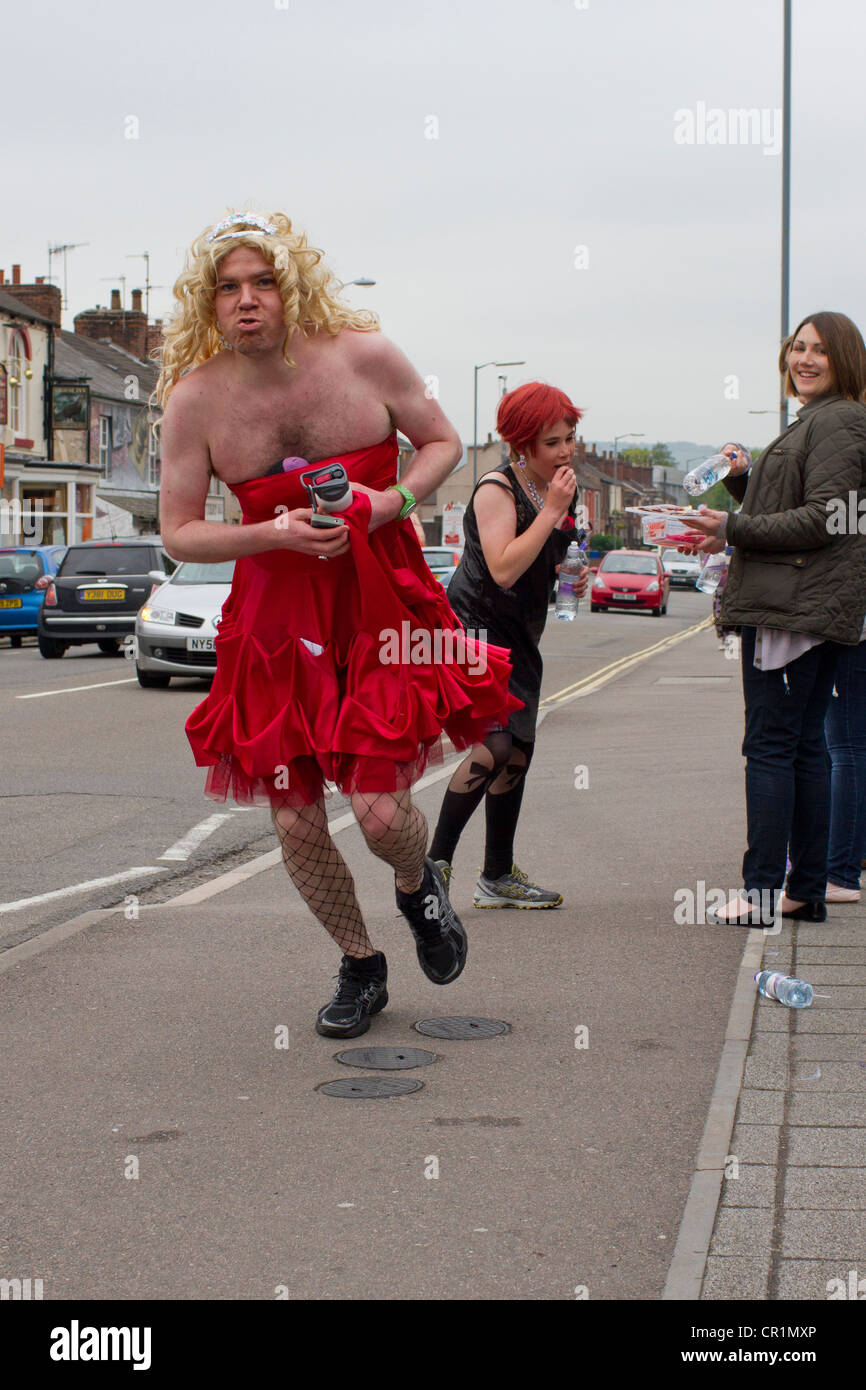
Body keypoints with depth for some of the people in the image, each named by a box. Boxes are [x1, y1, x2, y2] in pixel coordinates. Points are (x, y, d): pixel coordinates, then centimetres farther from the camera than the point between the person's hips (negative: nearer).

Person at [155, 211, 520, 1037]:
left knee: (380, 811, -10)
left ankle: (419, 886, 29)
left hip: (381, 600, -1)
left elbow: (442, 442, 7)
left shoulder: (365, 357, -8)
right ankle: (360, 967, 29)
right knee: (295, 822, 3)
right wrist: (278, 532, -17)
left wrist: (390, 502, -12)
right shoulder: (195, 397, -7)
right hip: (276, 613, 2)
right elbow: (178, 534, -2)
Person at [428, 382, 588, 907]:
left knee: (518, 753, 9)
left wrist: (575, 574, 4)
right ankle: (437, 860, -13)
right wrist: (551, 511, -26)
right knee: (494, 746, -22)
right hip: (473, 625, -9)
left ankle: (499, 876, 19)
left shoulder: (562, 486, 8)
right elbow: (504, 569, -29)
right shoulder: (497, 490, -17)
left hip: (520, 636, 9)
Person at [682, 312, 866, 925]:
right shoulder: (816, 421, 22)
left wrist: (735, 529, -16)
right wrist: (744, 480, 8)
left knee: (770, 745, -8)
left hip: (798, 609, -11)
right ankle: (807, 890, 14)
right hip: (811, 607, 11)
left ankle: (762, 892, -6)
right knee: (804, 745, 10)